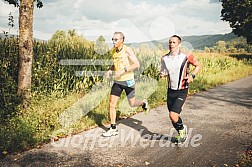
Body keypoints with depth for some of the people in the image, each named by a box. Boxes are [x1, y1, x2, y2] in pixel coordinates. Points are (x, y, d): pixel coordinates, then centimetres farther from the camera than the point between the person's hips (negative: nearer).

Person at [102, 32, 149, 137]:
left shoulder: (127, 50, -12)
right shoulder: (113, 51, 6)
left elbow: (137, 65, -18)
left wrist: (123, 70, -28)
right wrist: (110, 70, 1)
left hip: (128, 81, -5)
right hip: (117, 81, 5)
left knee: (132, 104, 7)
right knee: (111, 104, -2)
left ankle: (143, 103, 42)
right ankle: (113, 129, 8)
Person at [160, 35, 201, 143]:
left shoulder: (186, 57, -11)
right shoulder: (164, 58, 0)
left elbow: (198, 65, 3)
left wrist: (192, 75, -14)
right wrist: (162, 74, -9)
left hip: (182, 91, -4)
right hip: (170, 90, 5)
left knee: (173, 115, -16)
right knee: (172, 116, 10)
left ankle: (182, 129, 18)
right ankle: (181, 134, 38)